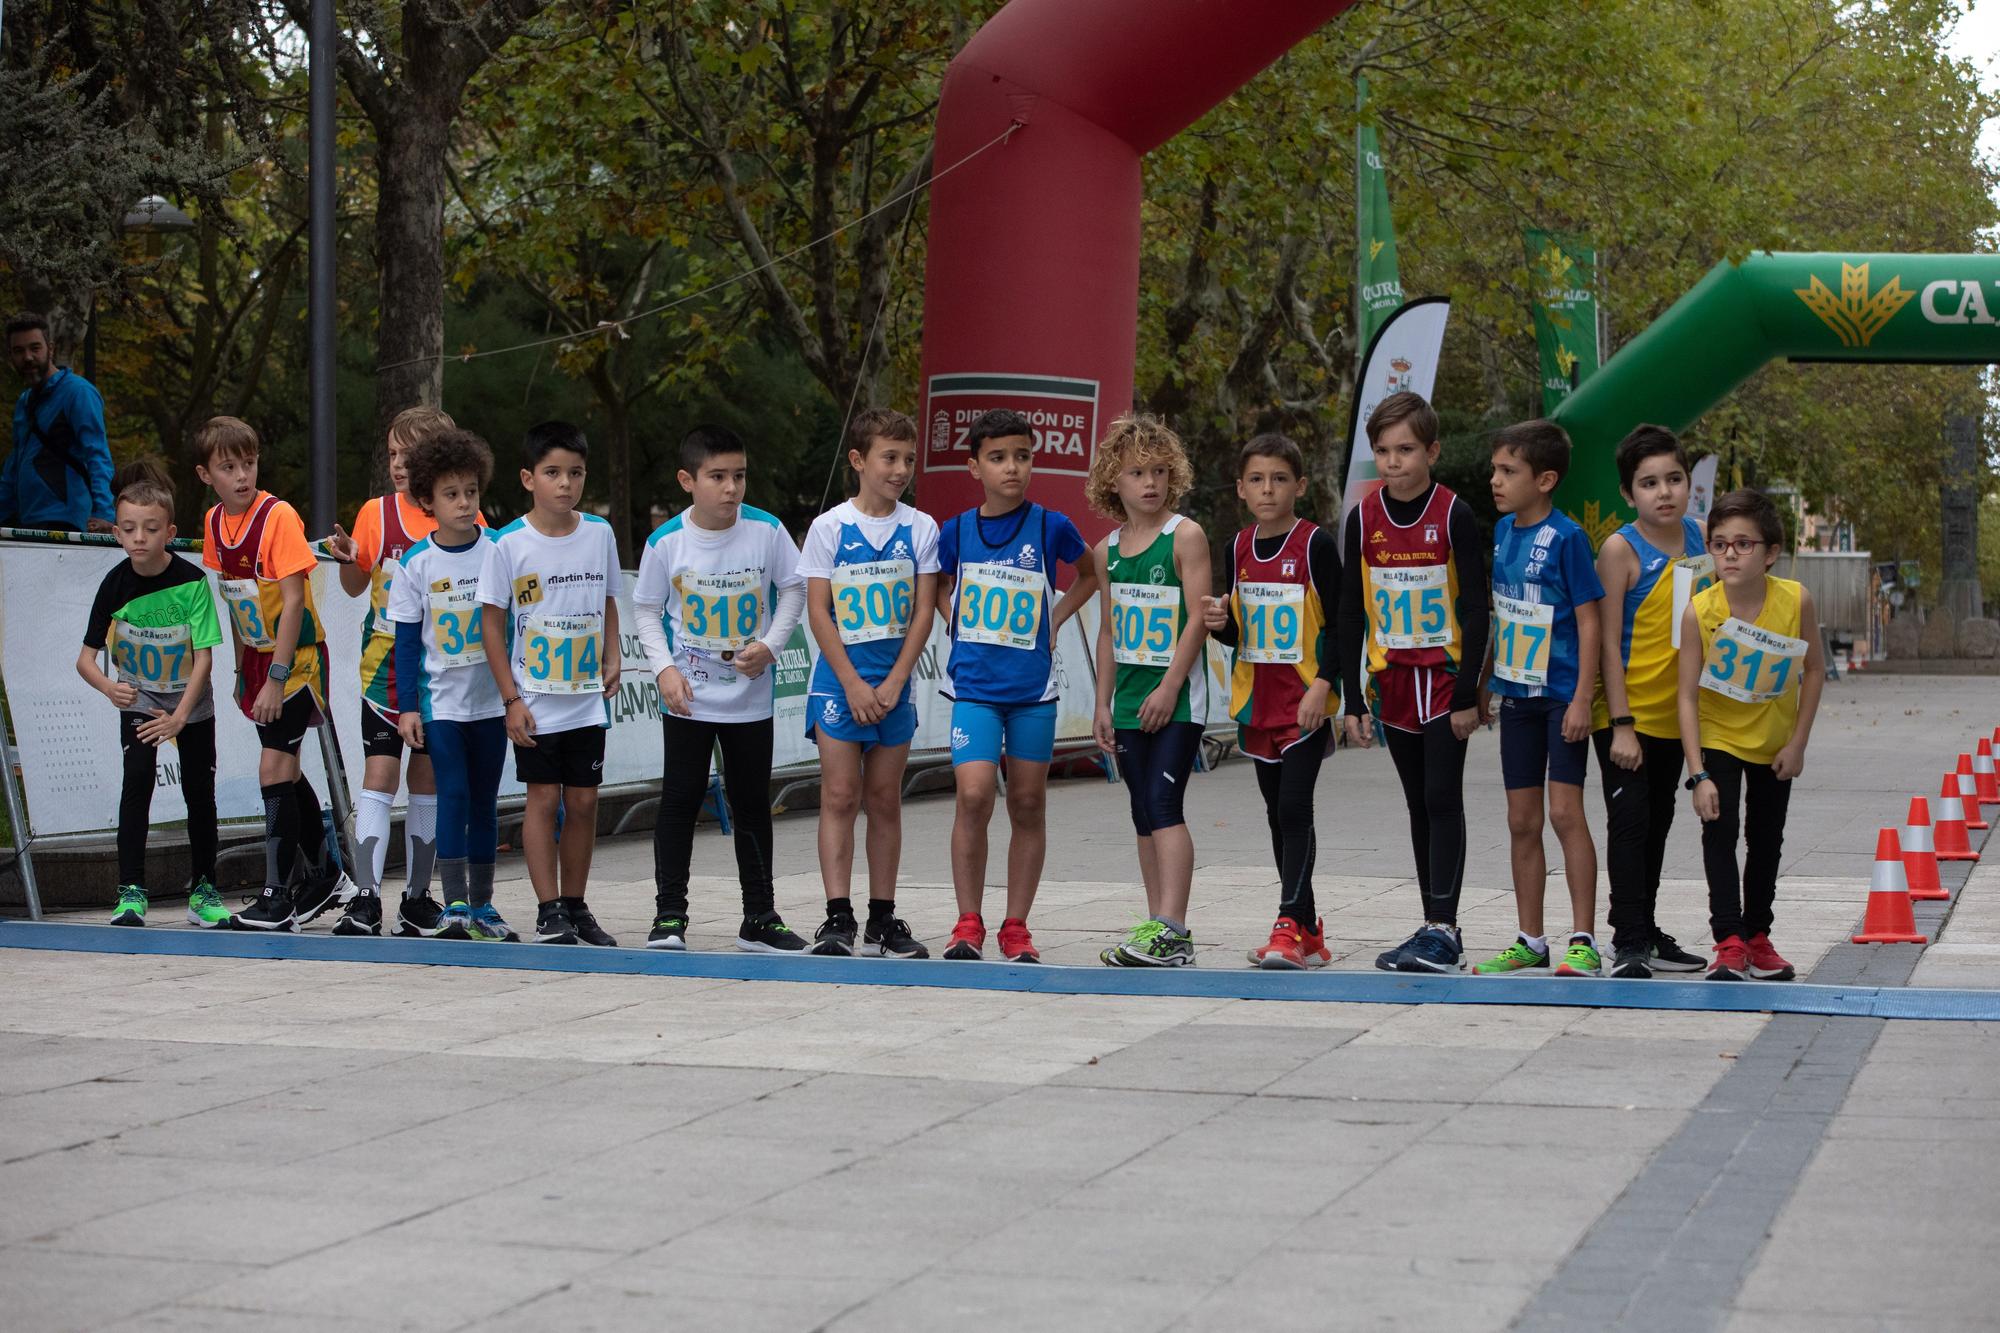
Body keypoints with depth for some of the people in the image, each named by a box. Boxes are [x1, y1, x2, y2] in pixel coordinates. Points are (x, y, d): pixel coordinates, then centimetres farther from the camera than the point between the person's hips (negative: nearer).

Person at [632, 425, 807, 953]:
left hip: (750, 697, 1)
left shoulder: (766, 531, -8)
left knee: (752, 805, 8)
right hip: (686, 698, -1)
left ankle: (760, 919, 16)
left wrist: (770, 644, -9)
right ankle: (669, 915, 9)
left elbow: (794, 589, 4)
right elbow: (647, 609, 2)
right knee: (680, 800, 0)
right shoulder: (666, 542, -8)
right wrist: (664, 668, -10)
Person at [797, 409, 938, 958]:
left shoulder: (920, 528, 4)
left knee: (885, 799, 6)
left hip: (894, 683, 2)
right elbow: (818, 612, -4)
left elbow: (923, 612, 1)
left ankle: (883, 919, 11)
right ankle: (838, 917, -6)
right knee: (840, 794, -6)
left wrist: (893, 683, -8)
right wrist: (853, 685, -12)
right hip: (839, 680, -2)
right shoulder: (830, 527, -2)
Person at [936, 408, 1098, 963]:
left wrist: (1055, 621, 6)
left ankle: (1016, 927, 14)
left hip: (1034, 687, 0)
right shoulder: (956, 531, 2)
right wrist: (965, 627, 7)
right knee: (973, 797, -14)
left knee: (1028, 806, 5)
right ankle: (968, 923, -3)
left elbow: (1091, 575, 17)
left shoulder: (1051, 527, -2)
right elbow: (938, 587, 22)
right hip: (974, 686, 0)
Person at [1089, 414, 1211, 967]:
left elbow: (1200, 616, -11)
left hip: (1178, 698, -6)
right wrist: (1104, 704, 12)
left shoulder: (1185, 536, -6)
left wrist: (1170, 686, -17)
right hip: (1130, 702, 6)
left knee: (1163, 804, -15)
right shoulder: (1108, 551, 11)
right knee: (1145, 816, 8)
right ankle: (1161, 933, 12)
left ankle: (1172, 930, -18)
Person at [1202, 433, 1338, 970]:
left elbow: (1339, 621, -9)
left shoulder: (1314, 544, -8)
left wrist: (1323, 684, -18)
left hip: (1305, 703, -6)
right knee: (1277, 814, 10)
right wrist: (1220, 622, -6)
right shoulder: (1239, 548, 9)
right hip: (1257, 700, 6)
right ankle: (1307, 933, 17)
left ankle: (1290, 926, -15)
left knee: (1294, 809, -13)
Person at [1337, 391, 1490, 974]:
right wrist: (1353, 697, 2)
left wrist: (1468, 692, -12)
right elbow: (1350, 613, 6)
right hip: (1392, 680, 4)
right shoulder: (1364, 518, 3)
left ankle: (1443, 930, -8)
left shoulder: (1453, 515, -8)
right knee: (1419, 805, 9)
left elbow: (1475, 608, -8)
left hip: (1444, 678, -4)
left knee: (1442, 799, -8)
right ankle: (1435, 929, 13)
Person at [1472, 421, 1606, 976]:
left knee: (1565, 810, -10)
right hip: (1517, 695, 7)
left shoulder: (1566, 536, -12)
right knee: (1522, 821, 9)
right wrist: (1484, 682, 18)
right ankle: (1530, 941, 17)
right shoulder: (1503, 531, 8)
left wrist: (1582, 700, -17)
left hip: (1561, 696, -7)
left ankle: (1583, 941, -4)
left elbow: (1589, 620, -13)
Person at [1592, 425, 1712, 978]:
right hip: (1627, 715, -6)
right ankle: (1628, 942, -4)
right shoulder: (1621, 549, -13)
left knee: (1657, 824, 15)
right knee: (1629, 823, -8)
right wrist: (1621, 724, -17)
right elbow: (1609, 642, -13)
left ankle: (1645, 931, 25)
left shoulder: (1700, 537, 4)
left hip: (1676, 712, 6)